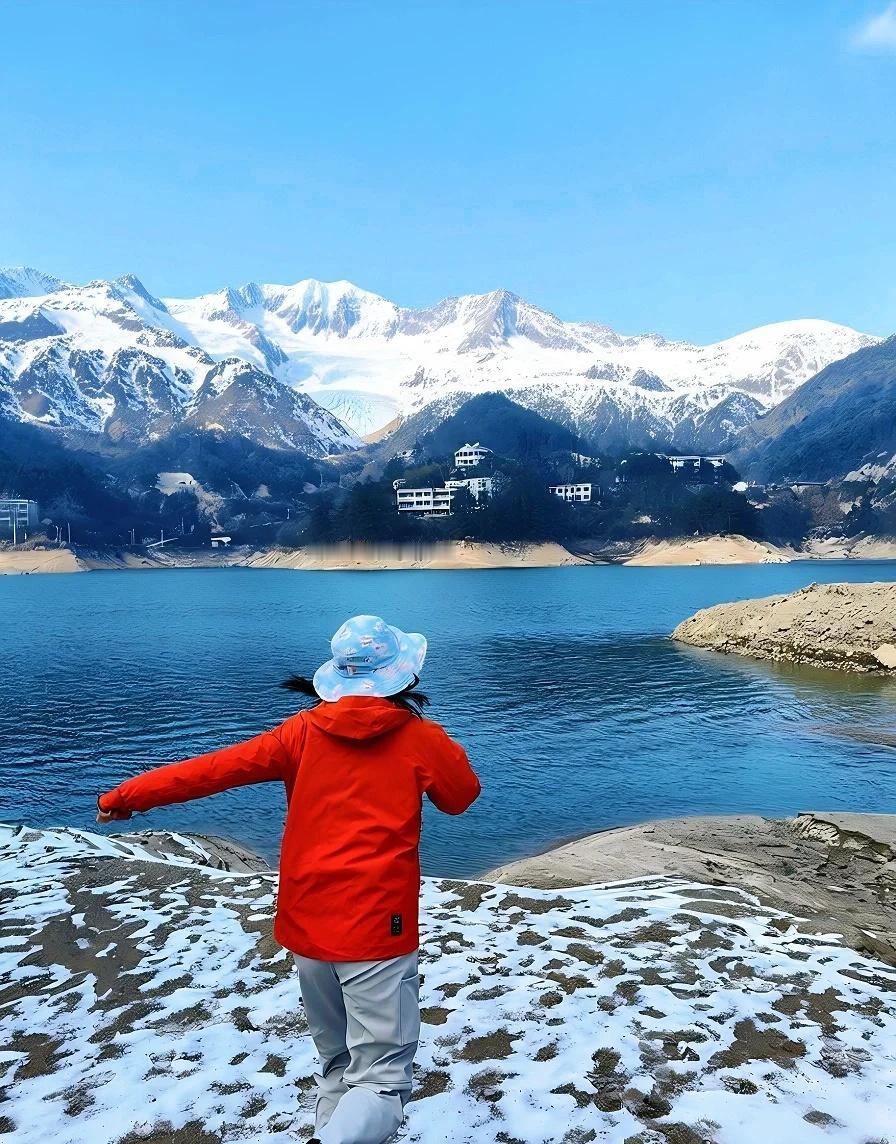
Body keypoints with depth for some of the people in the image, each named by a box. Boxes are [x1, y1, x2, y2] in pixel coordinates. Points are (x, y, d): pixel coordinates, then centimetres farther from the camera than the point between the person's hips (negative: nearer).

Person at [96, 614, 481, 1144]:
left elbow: (217, 767, 1)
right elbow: (463, 796, 10)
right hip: (376, 927, -4)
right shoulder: (420, 736, -6)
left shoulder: (304, 731, -1)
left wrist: (128, 796, 11)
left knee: (337, 1066, 24)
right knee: (380, 1080, -2)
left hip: (309, 923, 4)